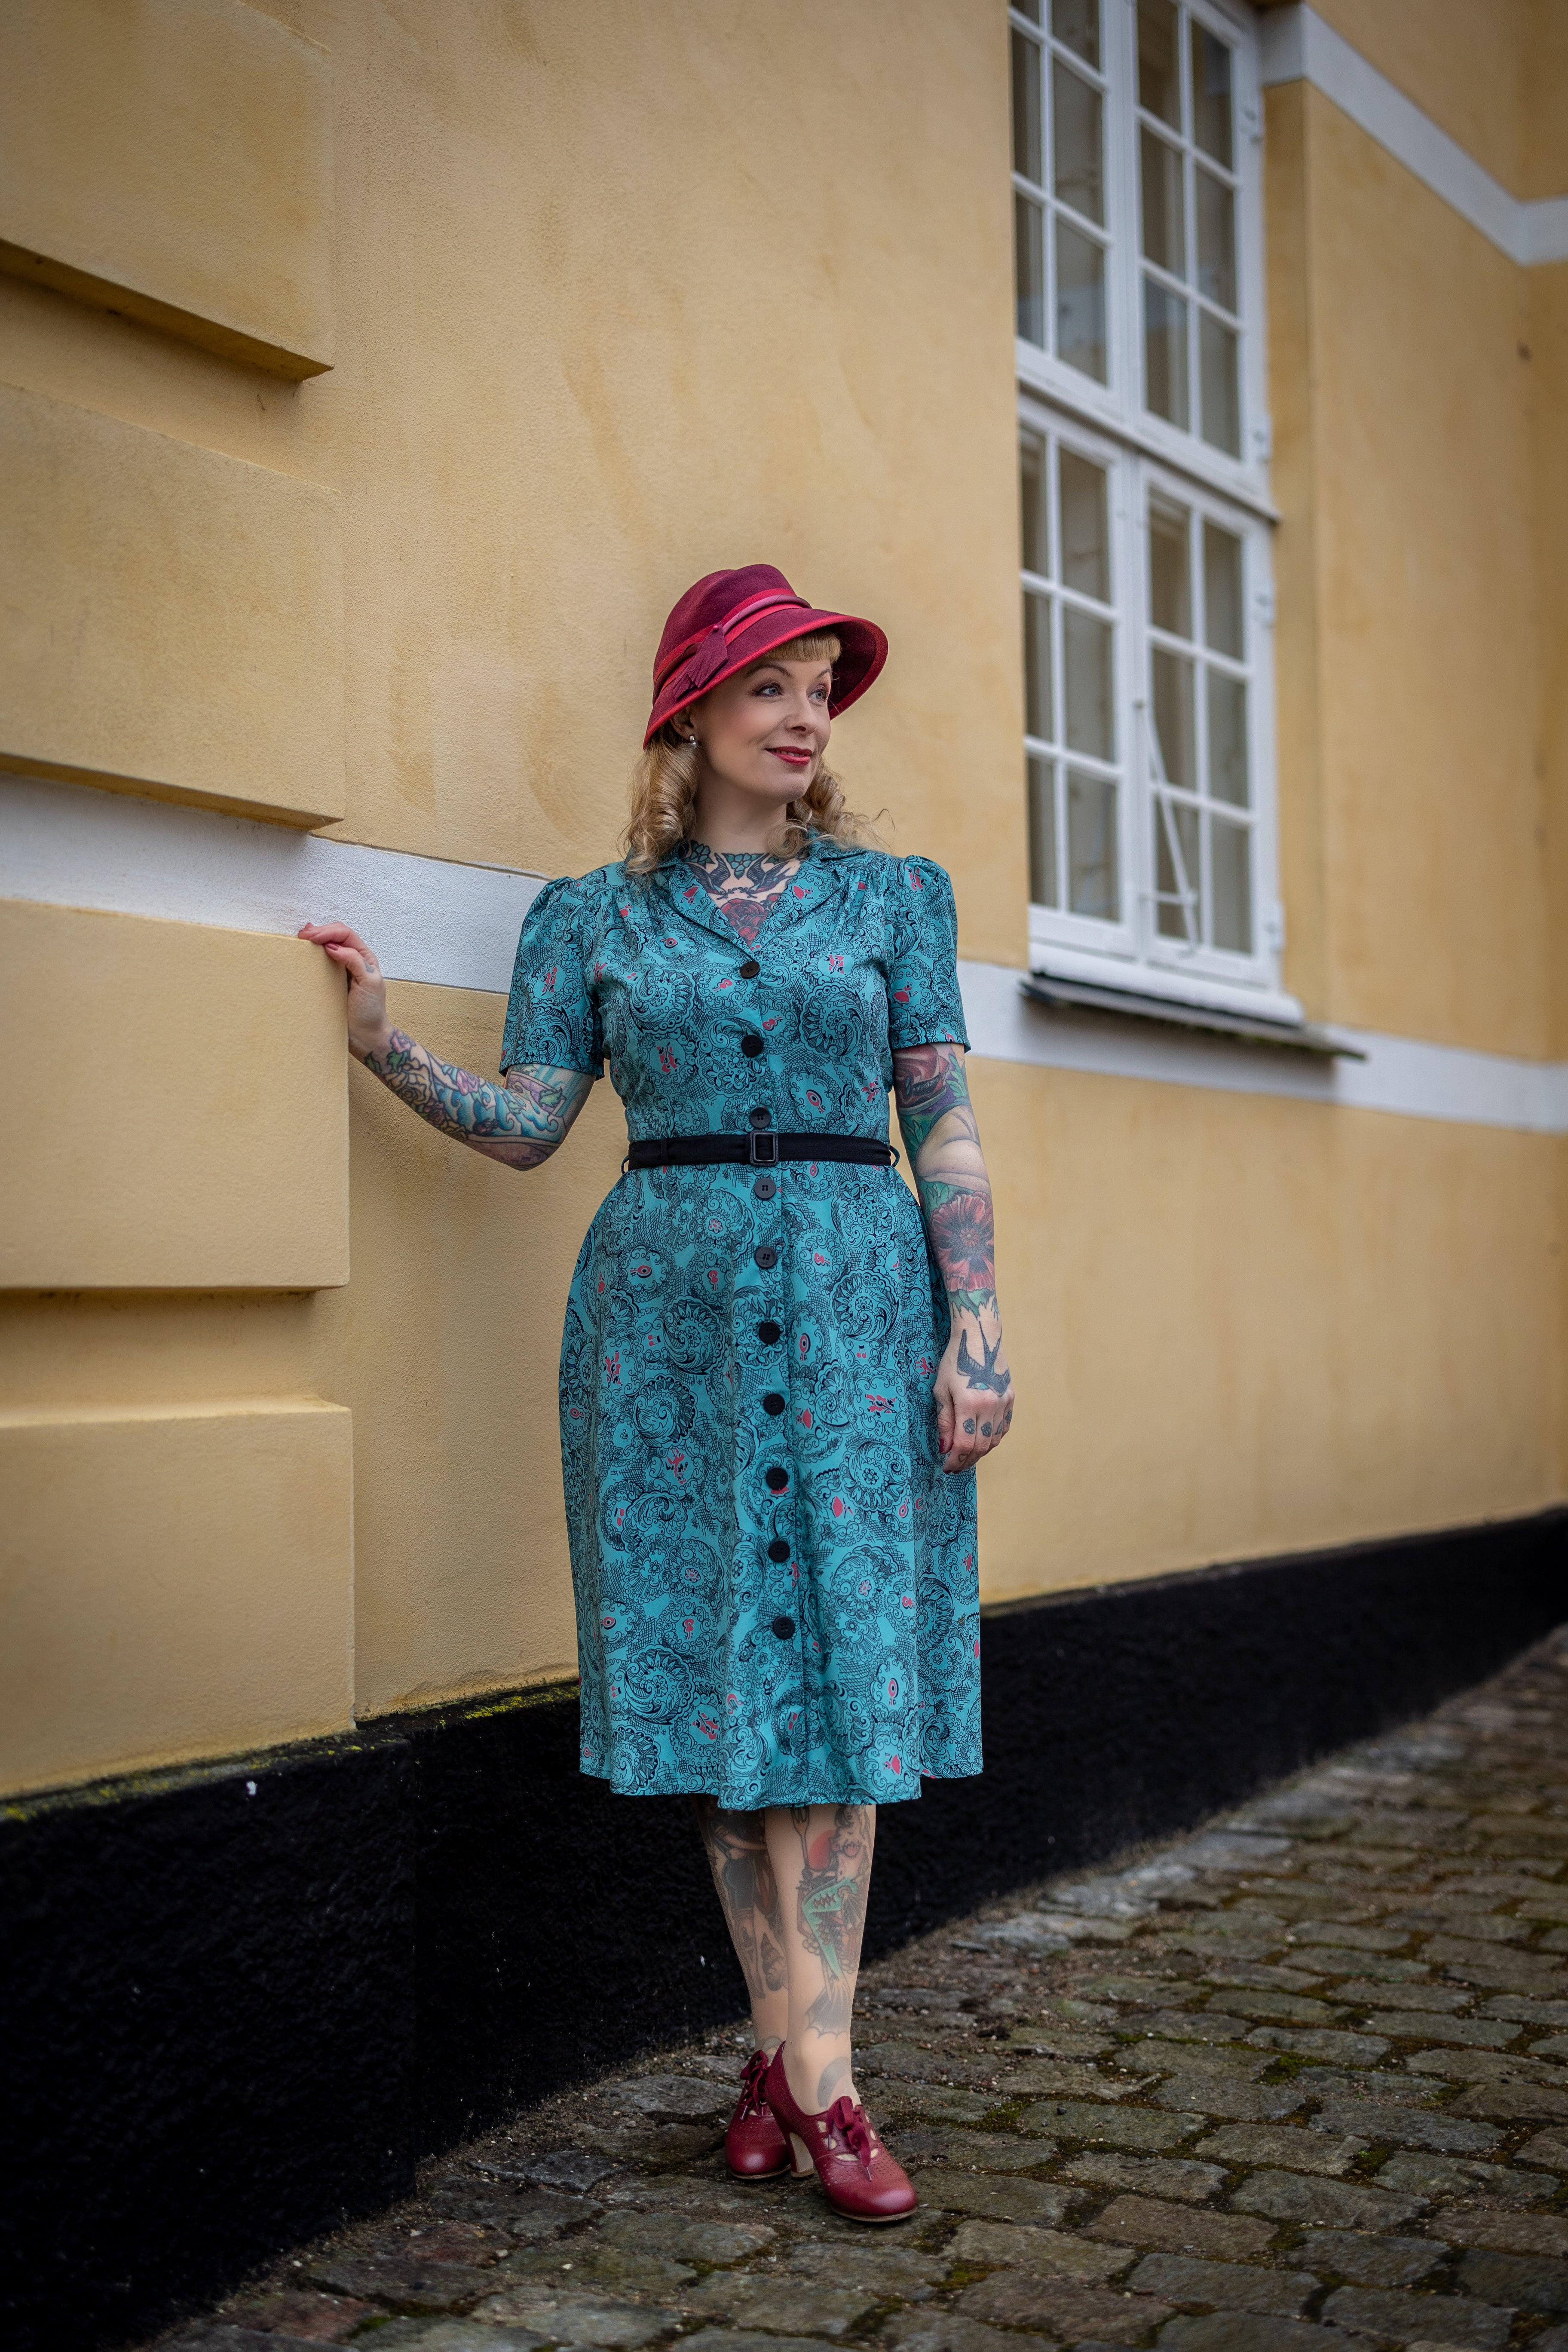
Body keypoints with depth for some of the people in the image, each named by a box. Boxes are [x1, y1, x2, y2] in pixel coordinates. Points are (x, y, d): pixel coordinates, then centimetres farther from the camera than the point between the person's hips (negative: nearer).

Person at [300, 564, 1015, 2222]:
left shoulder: (893, 894, 9)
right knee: (712, 1671, 1)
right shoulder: (593, 915, 9)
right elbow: (526, 1122, 4)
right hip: (667, 1314, 1)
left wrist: (975, 1327, -3)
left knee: (838, 1665, -5)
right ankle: (790, 2050, 12)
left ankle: (809, 2070, -1)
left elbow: (946, 1128, 5)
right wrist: (383, 1040, -8)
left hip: (854, 1306, 0)